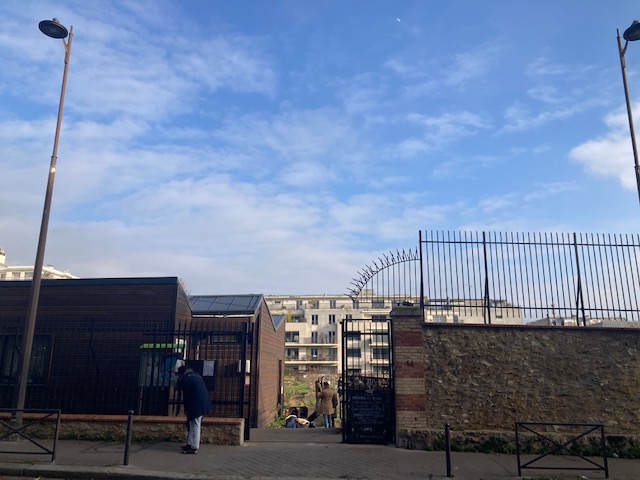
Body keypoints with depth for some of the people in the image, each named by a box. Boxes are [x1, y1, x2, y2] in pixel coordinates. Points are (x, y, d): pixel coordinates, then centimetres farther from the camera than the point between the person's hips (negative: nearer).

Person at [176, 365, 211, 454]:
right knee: (191, 425, 19)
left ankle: (194, 448, 2)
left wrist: (186, 409, 4)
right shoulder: (196, 376, 15)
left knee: (195, 426, -3)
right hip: (204, 403, 9)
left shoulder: (185, 380, -9)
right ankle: (190, 444, 25)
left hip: (196, 405, -9)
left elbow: (186, 396, -7)